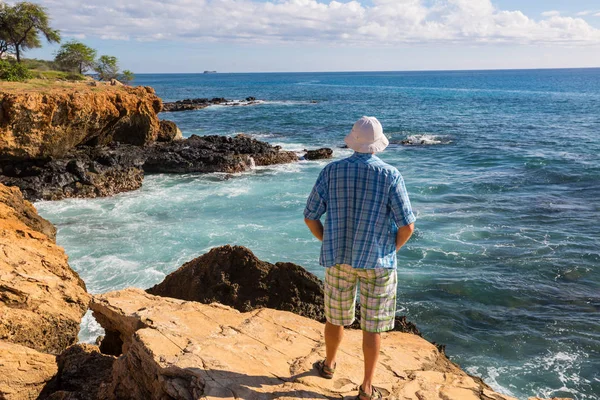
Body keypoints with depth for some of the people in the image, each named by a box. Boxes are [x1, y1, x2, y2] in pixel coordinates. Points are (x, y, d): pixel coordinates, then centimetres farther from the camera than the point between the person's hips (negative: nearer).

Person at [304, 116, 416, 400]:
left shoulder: (331, 171, -6)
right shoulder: (390, 175, -12)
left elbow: (310, 217, -2)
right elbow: (407, 226, -12)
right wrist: (390, 249, 6)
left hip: (339, 258, 2)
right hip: (377, 262, -2)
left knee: (336, 317, 22)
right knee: (372, 325, 11)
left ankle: (329, 365, 44)